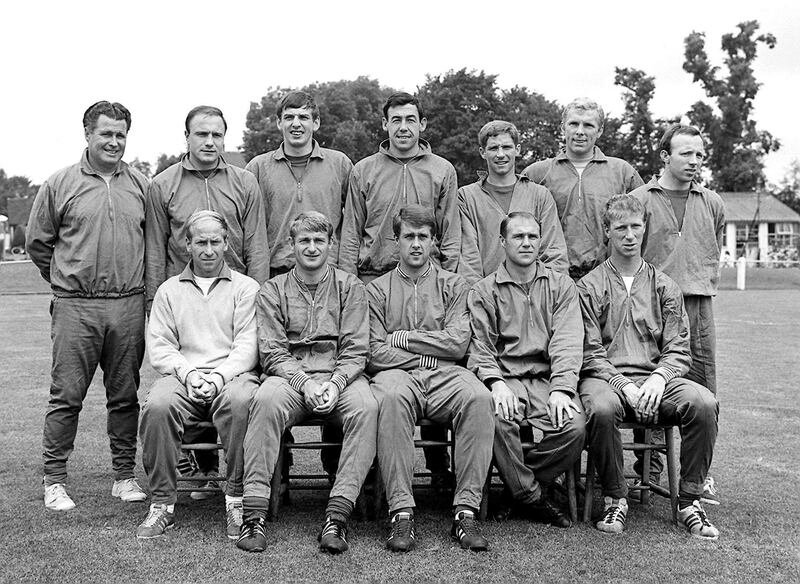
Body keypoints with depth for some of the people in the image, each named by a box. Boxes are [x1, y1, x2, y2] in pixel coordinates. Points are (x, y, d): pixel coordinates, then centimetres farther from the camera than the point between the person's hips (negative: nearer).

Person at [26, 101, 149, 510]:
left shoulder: (141, 185, 9)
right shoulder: (60, 185, 3)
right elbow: (37, 243, 9)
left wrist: (136, 283, 12)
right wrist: (68, 280, 12)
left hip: (128, 306, 2)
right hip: (75, 307, -2)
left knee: (125, 395, 8)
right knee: (66, 395, 0)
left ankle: (125, 476, 18)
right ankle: (54, 480, 10)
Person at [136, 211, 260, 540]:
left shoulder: (246, 287, 13)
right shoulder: (169, 290, 20)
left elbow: (247, 346, 2)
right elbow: (158, 347, 10)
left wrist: (219, 376, -15)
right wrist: (188, 372, -9)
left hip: (232, 375, -2)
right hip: (183, 375, 2)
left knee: (240, 402, -36)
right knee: (157, 405, -31)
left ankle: (237, 499, -23)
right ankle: (162, 503, -17)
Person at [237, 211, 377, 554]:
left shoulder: (349, 287, 13)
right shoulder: (273, 291, 13)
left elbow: (355, 350, 4)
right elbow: (271, 352, 3)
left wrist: (334, 384, -15)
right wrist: (305, 383, -14)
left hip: (341, 376, 0)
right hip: (289, 375, 0)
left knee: (366, 407, -32)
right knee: (266, 401, -34)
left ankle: (337, 514, -33)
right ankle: (254, 512, -31)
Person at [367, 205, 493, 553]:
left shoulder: (452, 285, 18)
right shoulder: (377, 290, 15)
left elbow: (458, 344, 3)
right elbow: (376, 354, 3)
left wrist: (402, 338, 0)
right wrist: (431, 352, 0)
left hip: (444, 377, 1)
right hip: (397, 373, -1)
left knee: (478, 397, -32)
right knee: (390, 397, -37)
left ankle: (466, 510, -27)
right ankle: (401, 513, -33)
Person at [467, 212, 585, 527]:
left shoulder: (561, 285, 15)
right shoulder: (483, 291, 13)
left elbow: (567, 342, 2)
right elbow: (479, 347, 3)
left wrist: (561, 389, -14)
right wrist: (496, 383, -17)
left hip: (548, 379, 1)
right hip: (504, 378, -1)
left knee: (574, 426, -27)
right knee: (497, 419, -33)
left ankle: (521, 484, -1)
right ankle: (532, 497, -10)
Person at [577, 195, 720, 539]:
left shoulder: (664, 287, 16)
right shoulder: (589, 287, 8)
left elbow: (678, 350, 9)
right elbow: (590, 352, 0)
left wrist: (659, 378, -12)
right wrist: (623, 385, -15)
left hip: (655, 378, 3)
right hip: (605, 377, -2)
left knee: (704, 403, -26)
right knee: (601, 408, -37)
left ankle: (689, 501, -12)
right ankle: (615, 499, -14)